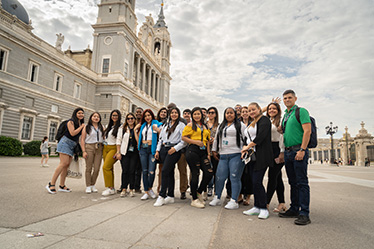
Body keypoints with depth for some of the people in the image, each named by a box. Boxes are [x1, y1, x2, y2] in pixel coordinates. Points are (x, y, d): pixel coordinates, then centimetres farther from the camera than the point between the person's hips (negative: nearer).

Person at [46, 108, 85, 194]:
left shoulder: (81, 123, 18)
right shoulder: (71, 121, -5)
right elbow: (72, 133, -16)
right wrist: (81, 127, -8)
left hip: (72, 146, 8)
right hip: (65, 142, -8)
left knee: (67, 165, 3)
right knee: (64, 163, -17)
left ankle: (62, 186, 5)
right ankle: (51, 184, -14)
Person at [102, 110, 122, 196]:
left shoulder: (120, 127, -8)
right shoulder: (109, 126, 16)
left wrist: (119, 152, -20)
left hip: (113, 149, -7)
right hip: (105, 148, 7)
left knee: (106, 167, -15)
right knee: (109, 168, 7)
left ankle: (110, 188, -6)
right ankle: (112, 188, 13)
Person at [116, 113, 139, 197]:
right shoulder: (122, 129, 10)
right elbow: (119, 140, 6)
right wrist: (118, 152, 1)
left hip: (134, 152, 0)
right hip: (125, 152, 0)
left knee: (132, 170, 0)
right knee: (125, 171, -1)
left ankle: (132, 189, 10)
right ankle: (124, 189, 9)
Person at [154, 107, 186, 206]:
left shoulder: (181, 125, 2)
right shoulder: (165, 125, 21)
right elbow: (161, 138, 19)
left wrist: (175, 148, -15)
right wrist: (157, 150, 11)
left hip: (174, 150, -5)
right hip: (164, 149, 5)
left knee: (165, 171, -15)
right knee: (169, 172, 7)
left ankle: (162, 196, -10)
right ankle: (170, 196, 12)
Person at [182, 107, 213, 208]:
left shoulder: (205, 126, 20)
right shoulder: (190, 125, 4)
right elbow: (183, 137, -3)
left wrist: (208, 153, 13)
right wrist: (195, 142, -13)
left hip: (203, 151, 5)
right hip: (193, 150, -5)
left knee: (209, 173, -4)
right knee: (195, 174, -2)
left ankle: (199, 192, 20)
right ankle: (194, 199, 11)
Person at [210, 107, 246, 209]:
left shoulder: (240, 125, 4)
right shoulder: (221, 126, 22)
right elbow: (216, 138, 27)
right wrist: (214, 150, 23)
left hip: (236, 155, -5)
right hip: (223, 156, 5)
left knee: (235, 178, -5)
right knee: (220, 177, 5)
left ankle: (234, 201, 2)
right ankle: (217, 198, 20)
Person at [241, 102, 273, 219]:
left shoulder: (264, 120, -3)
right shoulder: (251, 124, 22)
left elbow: (261, 136, -17)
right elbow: (248, 139, 22)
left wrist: (248, 146, -11)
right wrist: (244, 149, 4)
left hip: (261, 156, -8)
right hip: (252, 156, 8)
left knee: (257, 182, -11)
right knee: (254, 182, 8)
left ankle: (263, 209, 2)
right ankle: (257, 207, 17)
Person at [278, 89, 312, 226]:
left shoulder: (301, 111, -4)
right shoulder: (285, 115, 19)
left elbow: (307, 131, -14)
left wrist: (302, 150, -21)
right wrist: (285, 151, 15)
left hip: (298, 150, -8)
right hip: (288, 152, 8)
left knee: (302, 183, -5)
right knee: (293, 182, 12)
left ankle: (304, 214, -1)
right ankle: (294, 209, 20)